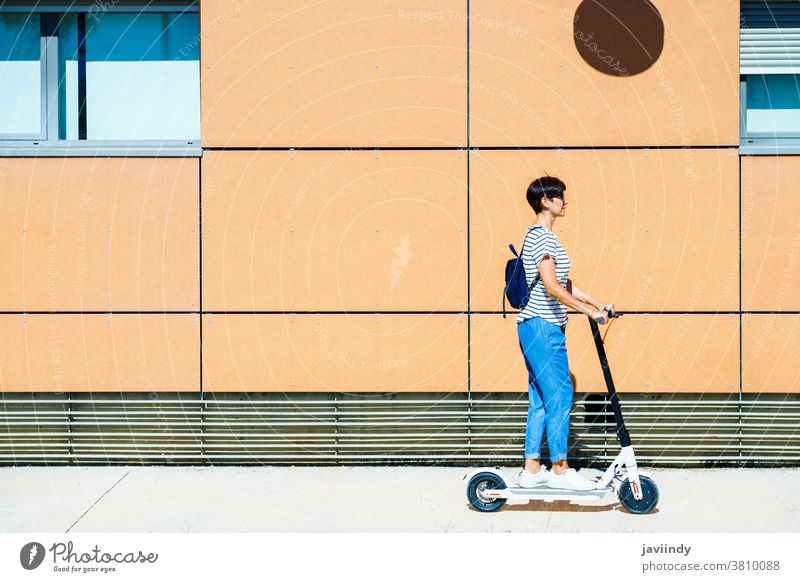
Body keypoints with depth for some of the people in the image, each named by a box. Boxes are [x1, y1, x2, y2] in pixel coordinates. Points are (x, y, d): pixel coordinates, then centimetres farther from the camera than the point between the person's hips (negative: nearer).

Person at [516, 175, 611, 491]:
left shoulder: (541, 235, 18)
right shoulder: (541, 237, -15)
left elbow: (564, 283, 21)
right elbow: (553, 287, -24)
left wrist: (596, 303, 16)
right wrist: (588, 310, -21)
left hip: (536, 326, 11)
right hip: (542, 326, -11)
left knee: (541, 398, 11)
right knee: (559, 394, -6)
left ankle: (532, 469, 14)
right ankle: (560, 469, -1)